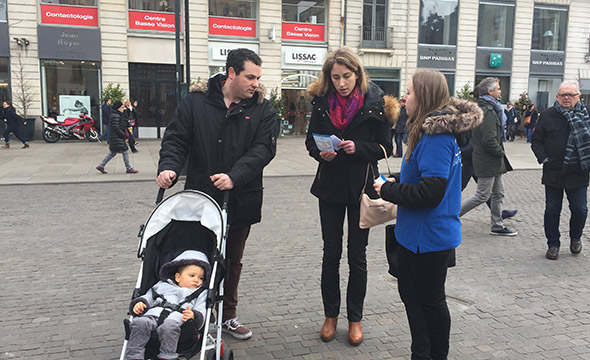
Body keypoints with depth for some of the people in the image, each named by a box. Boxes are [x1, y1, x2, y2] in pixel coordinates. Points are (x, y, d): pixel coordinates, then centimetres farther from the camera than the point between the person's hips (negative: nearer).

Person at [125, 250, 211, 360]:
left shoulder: (201, 294, 27)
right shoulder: (162, 285, 33)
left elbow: (201, 312, 11)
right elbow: (148, 297, 29)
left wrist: (193, 315, -12)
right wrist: (139, 302, 6)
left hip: (175, 319, -2)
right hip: (152, 314, 3)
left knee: (169, 326, -38)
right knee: (140, 322, -30)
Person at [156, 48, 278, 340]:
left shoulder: (262, 109, -1)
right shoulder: (196, 101, -1)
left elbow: (263, 148, -12)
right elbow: (176, 138, -2)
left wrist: (235, 176, -26)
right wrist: (168, 166, -22)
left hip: (240, 200, 1)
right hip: (200, 196, -1)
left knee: (233, 260, 16)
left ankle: (227, 315, 34)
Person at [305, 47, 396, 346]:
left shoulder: (374, 103, -7)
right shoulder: (322, 102, -1)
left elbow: (385, 147, -4)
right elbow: (310, 141, 7)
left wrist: (358, 148, -21)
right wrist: (321, 153, -14)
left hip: (361, 187, -2)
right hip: (330, 186, 2)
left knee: (357, 256, 8)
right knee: (330, 253, 11)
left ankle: (355, 318, 24)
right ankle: (330, 315, 27)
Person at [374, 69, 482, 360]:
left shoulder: (436, 137, -24)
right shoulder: (433, 130, 8)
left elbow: (430, 193, -27)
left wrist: (388, 191, -16)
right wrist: (396, 182, 2)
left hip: (429, 237, -10)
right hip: (416, 234, 10)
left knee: (431, 301, 10)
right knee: (410, 292, 20)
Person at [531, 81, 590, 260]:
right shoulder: (547, 115, 1)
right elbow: (536, 140, 6)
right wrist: (543, 158, -6)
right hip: (553, 173, 0)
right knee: (552, 210, 6)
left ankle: (575, 237, 33)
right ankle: (553, 244, 21)